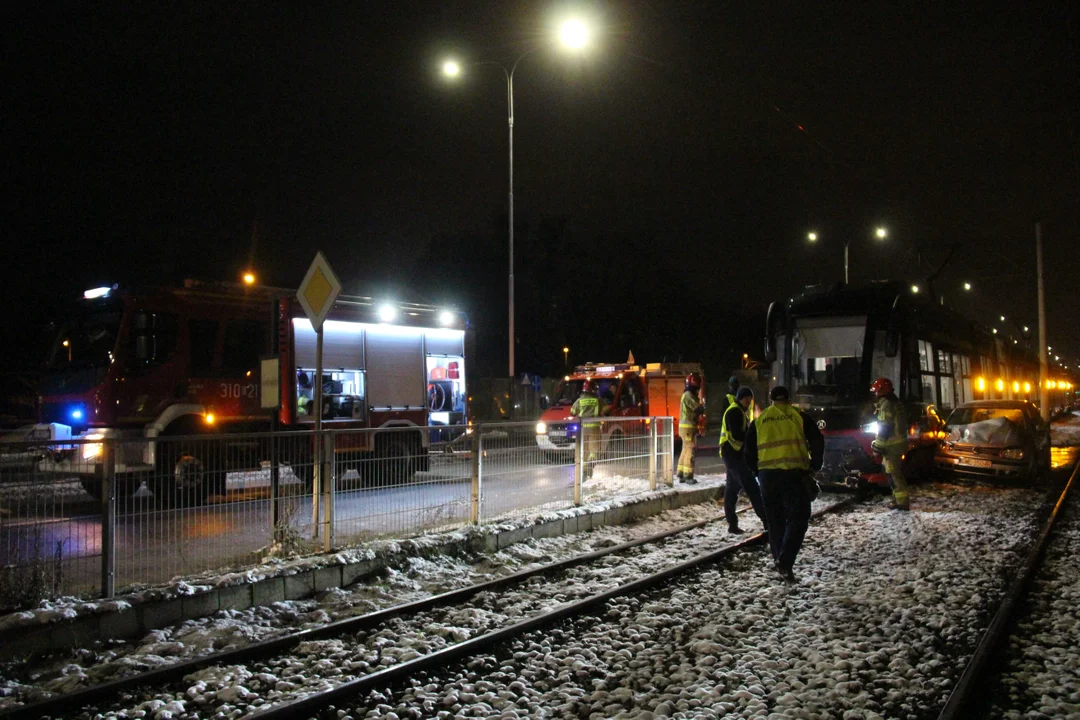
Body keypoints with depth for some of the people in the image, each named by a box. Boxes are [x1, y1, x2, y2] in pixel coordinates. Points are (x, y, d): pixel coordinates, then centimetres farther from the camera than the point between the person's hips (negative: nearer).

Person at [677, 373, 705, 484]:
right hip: (688, 427, -10)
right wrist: (702, 408, -1)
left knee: (685, 450, 14)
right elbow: (698, 408, -22)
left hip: (687, 426, 10)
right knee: (689, 450, -9)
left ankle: (681, 474, 19)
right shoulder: (688, 395, -16)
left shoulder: (689, 394, 17)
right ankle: (688, 476, -9)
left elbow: (694, 410, 15)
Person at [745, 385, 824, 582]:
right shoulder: (799, 416, 6)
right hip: (795, 473, -3)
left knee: (775, 520, 17)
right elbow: (817, 443, 3)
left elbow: (748, 451, 13)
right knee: (797, 519, 0)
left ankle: (778, 559, 21)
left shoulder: (759, 421, 13)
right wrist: (814, 467, 13)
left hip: (767, 475, 3)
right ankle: (785, 562, -14)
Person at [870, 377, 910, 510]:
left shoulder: (886, 405, -17)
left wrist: (877, 446, -18)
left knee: (894, 473, -7)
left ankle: (902, 502, -6)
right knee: (896, 472, 19)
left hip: (892, 444, -11)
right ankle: (900, 498, 27)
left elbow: (884, 428, -21)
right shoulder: (895, 402, 16)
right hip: (898, 442, 11)